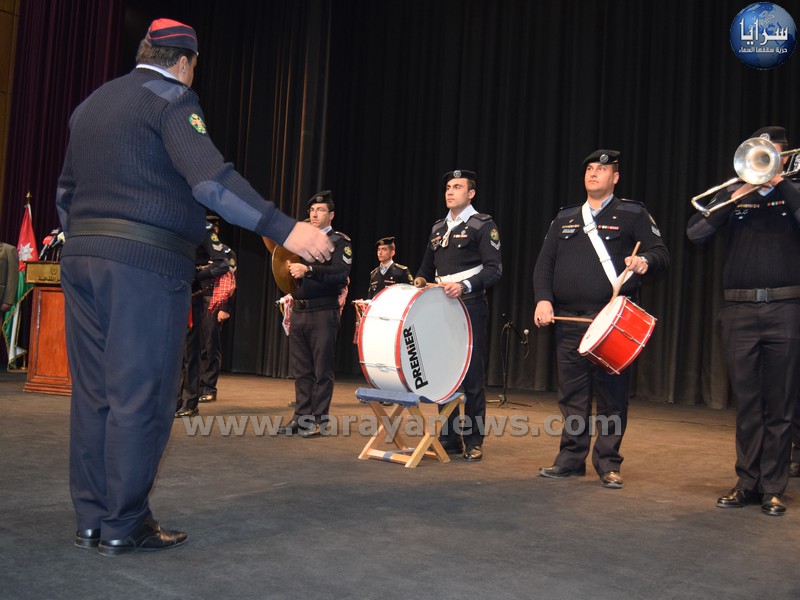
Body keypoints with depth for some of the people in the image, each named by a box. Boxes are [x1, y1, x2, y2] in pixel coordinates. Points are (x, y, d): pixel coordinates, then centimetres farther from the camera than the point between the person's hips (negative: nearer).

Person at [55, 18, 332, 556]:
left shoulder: (91, 104, 21)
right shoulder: (172, 99, -4)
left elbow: (66, 190, 26)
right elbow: (210, 178, -20)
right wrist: (285, 229, -25)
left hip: (82, 257, 8)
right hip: (146, 263, -8)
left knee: (93, 391, 10)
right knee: (142, 393, -2)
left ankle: (92, 519, 18)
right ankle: (125, 525, 4)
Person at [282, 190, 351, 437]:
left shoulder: (339, 241, -1)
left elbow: (340, 272, -16)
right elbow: (285, 264, 25)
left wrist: (308, 269, -24)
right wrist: (289, 269, 2)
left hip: (323, 312, -6)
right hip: (298, 311, 6)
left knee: (322, 369, -2)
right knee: (301, 369, 8)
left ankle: (318, 420, 3)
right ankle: (301, 416, 15)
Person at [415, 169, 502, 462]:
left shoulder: (482, 225, -2)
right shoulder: (438, 228, 17)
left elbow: (494, 269, -11)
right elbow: (427, 265, 26)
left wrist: (465, 286, -24)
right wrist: (421, 279, 4)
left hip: (471, 309, -6)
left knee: (471, 377, -2)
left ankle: (474, 442, 6)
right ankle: (449, 439, 17)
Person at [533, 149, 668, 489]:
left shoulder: (632, 215, 7)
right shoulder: (565, 219, 18)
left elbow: (661, 253, 0)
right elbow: (544, 264, 14)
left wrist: (644, 260, -23)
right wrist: (543, 299, -2)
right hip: (569, 321, 4)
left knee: (612, 397, 1)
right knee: (571, 395, 8)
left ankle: (608, 464, 12)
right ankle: (571, 459, 18)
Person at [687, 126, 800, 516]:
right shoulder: (734, 194, 11)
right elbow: (695, 233, -2)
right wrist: (734, 198, -11)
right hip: (739, 311, 1)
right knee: (747, 405, 8)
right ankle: (748, 484, 17)